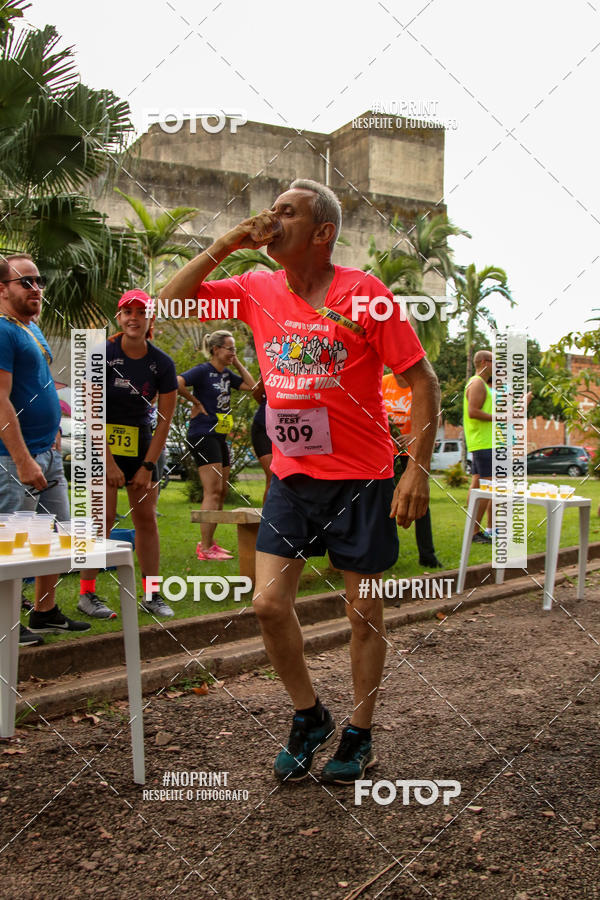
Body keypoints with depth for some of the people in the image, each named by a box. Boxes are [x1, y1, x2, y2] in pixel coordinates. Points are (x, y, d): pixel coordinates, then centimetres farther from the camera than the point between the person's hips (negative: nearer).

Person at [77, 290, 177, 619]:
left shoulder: (162, 363, -4)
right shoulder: (103, 354, -11)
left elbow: (164, 419, -1)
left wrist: (147, 467, -5)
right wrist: (109, 463, -15)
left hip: (142, 445, 3)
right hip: (104, 443, -3)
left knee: (146, 518, 3)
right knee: (104, 517, -9)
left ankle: (151, 595, 11)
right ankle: (86, 593, 2)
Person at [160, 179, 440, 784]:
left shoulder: (365, 293, -10)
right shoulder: (256, 291, 4)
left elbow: (423, 380, -9)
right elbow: (171, 302, 4)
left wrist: (418, 469, -15)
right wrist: (225, 244, -6)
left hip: (360, 479, -4)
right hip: (291, 476, 4)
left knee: (364, 612, 7)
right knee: (269, 604, 0)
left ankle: (359, 736, 27)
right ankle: (310, 718, 24)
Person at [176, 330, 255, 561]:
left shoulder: (226, 374, 14)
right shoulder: (203, 370, -11)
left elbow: (252, 386, 16)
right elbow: (177, 383, -24)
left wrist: (238, 364, 9)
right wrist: (195, 402, -14)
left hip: (219, 436, 9)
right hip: (203, 435, -9)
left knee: (221, 492, 11)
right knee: (213, 491, -12)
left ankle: (208, 542, 20)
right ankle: (205, 549, -10)